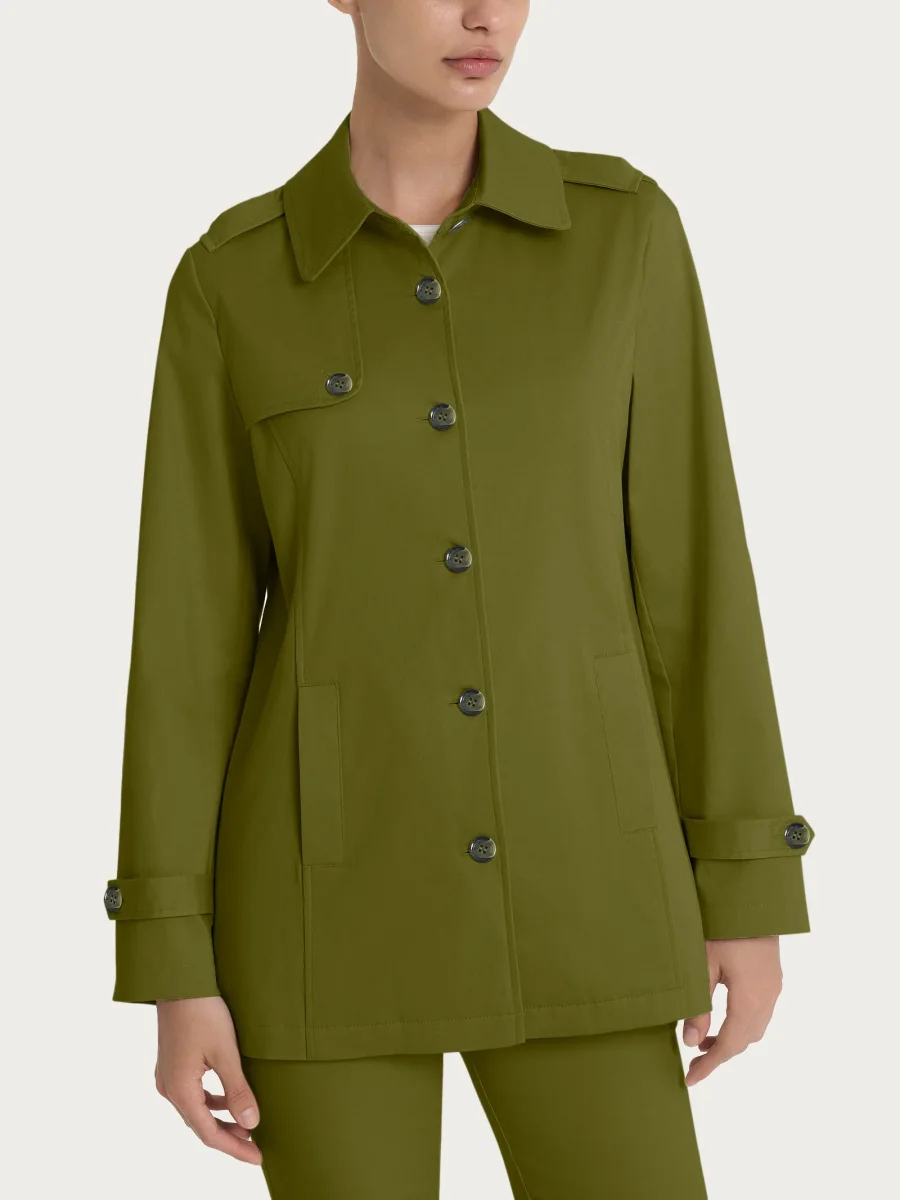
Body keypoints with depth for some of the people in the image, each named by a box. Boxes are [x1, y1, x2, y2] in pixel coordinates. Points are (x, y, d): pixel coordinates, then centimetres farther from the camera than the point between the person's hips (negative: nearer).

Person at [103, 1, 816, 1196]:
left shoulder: (624, 228, 1)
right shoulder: (231, 283, -1)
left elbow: (688, 560, 2)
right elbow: (188, 633, -1)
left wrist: (748, 892, 0)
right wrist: (175, 968, -3)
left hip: (564, 885, 1)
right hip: (332, 886, -1)